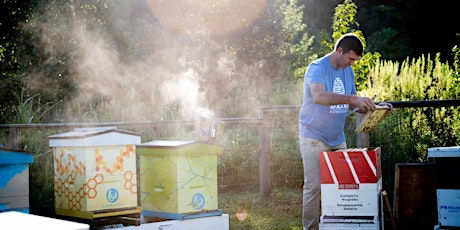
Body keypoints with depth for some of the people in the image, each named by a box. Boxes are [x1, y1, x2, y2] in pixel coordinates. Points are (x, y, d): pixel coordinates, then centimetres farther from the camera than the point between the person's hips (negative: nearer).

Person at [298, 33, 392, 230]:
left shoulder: (348, 71, 9)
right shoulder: (317, 68, -15)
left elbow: (352, 104, 14)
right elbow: (319, 96, -34)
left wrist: (374, 107, -4)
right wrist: (352, 99, -40)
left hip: (337, 138, 7)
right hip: (314, 138, -7)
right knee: (314, 186, -5)